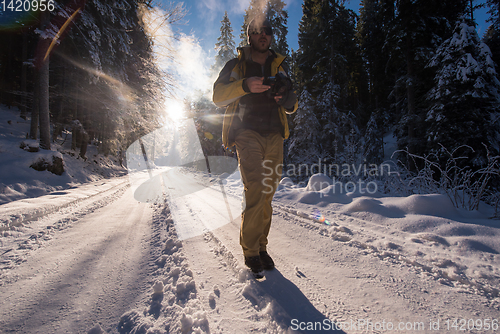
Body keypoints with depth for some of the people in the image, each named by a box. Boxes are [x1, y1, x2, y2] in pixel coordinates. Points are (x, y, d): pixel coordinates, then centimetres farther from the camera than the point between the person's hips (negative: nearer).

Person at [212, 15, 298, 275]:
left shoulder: (279, 66, 22)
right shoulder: (236, 65, 13)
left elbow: (292, 108, 20)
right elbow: (218, 96, -1)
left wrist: (287, 98, -4)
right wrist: (245, 86, -16)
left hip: (274, 136, 4)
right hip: (248, 134, -3)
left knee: (267, 195, 2)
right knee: (254, 192, -16)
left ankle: (261, 246, 14)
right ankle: (251, 250, -1)